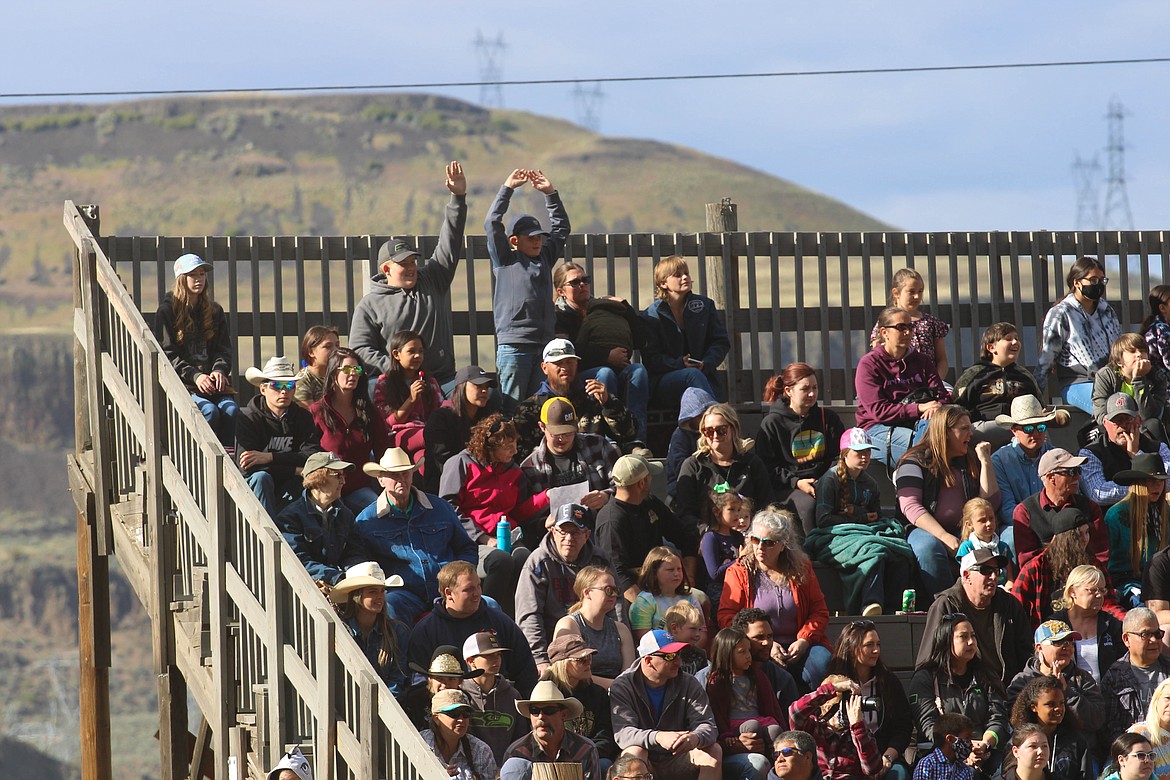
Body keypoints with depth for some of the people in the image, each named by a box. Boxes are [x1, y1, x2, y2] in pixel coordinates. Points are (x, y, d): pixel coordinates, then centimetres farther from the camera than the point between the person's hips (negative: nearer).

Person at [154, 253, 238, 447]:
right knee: (210, 411, -31)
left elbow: (224, 350, 13)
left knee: (230, 409, -26)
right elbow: (167, 354, -3)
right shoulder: (167, 311, 4)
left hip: (211, 379, 4)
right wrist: (195, 376, -17)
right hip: (182, 383, -4)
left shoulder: (214, 311, 17)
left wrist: (219, 370, -10)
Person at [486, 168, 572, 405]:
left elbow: (561, 227, 24)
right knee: (512, 407, -5)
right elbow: (492, 224, -5)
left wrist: (550, 193, 15)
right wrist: (507, 188, -4)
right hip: (514, 347, -5)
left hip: (544, 345, 5)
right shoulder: (505, 260, 3)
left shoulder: (545, 258, 17)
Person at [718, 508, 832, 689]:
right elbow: (727, 616, -1)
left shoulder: (801, 569, 11)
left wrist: (804, 641, -8)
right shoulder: (739, 572, 6)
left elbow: (819, 611, 12)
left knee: (822, 662, -30)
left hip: (797, 645, 2)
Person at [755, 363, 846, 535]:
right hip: (787, 487, -2)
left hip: (823, 481, 2)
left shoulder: (828, 418, 15)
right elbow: (766, 466, 2)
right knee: (808, 505, -35)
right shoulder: (772, 423, 5)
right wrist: (796, 482, -12)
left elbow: (839, 456, 16)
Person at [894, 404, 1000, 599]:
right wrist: (945, 537, -21)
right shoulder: (916, 462, 6)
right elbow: (910, 506, -8)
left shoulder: (970, 463, 21)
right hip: (925, 531, -4)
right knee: (929, 547, -40)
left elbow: (990, 502, 11)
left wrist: (985, 461, 6)